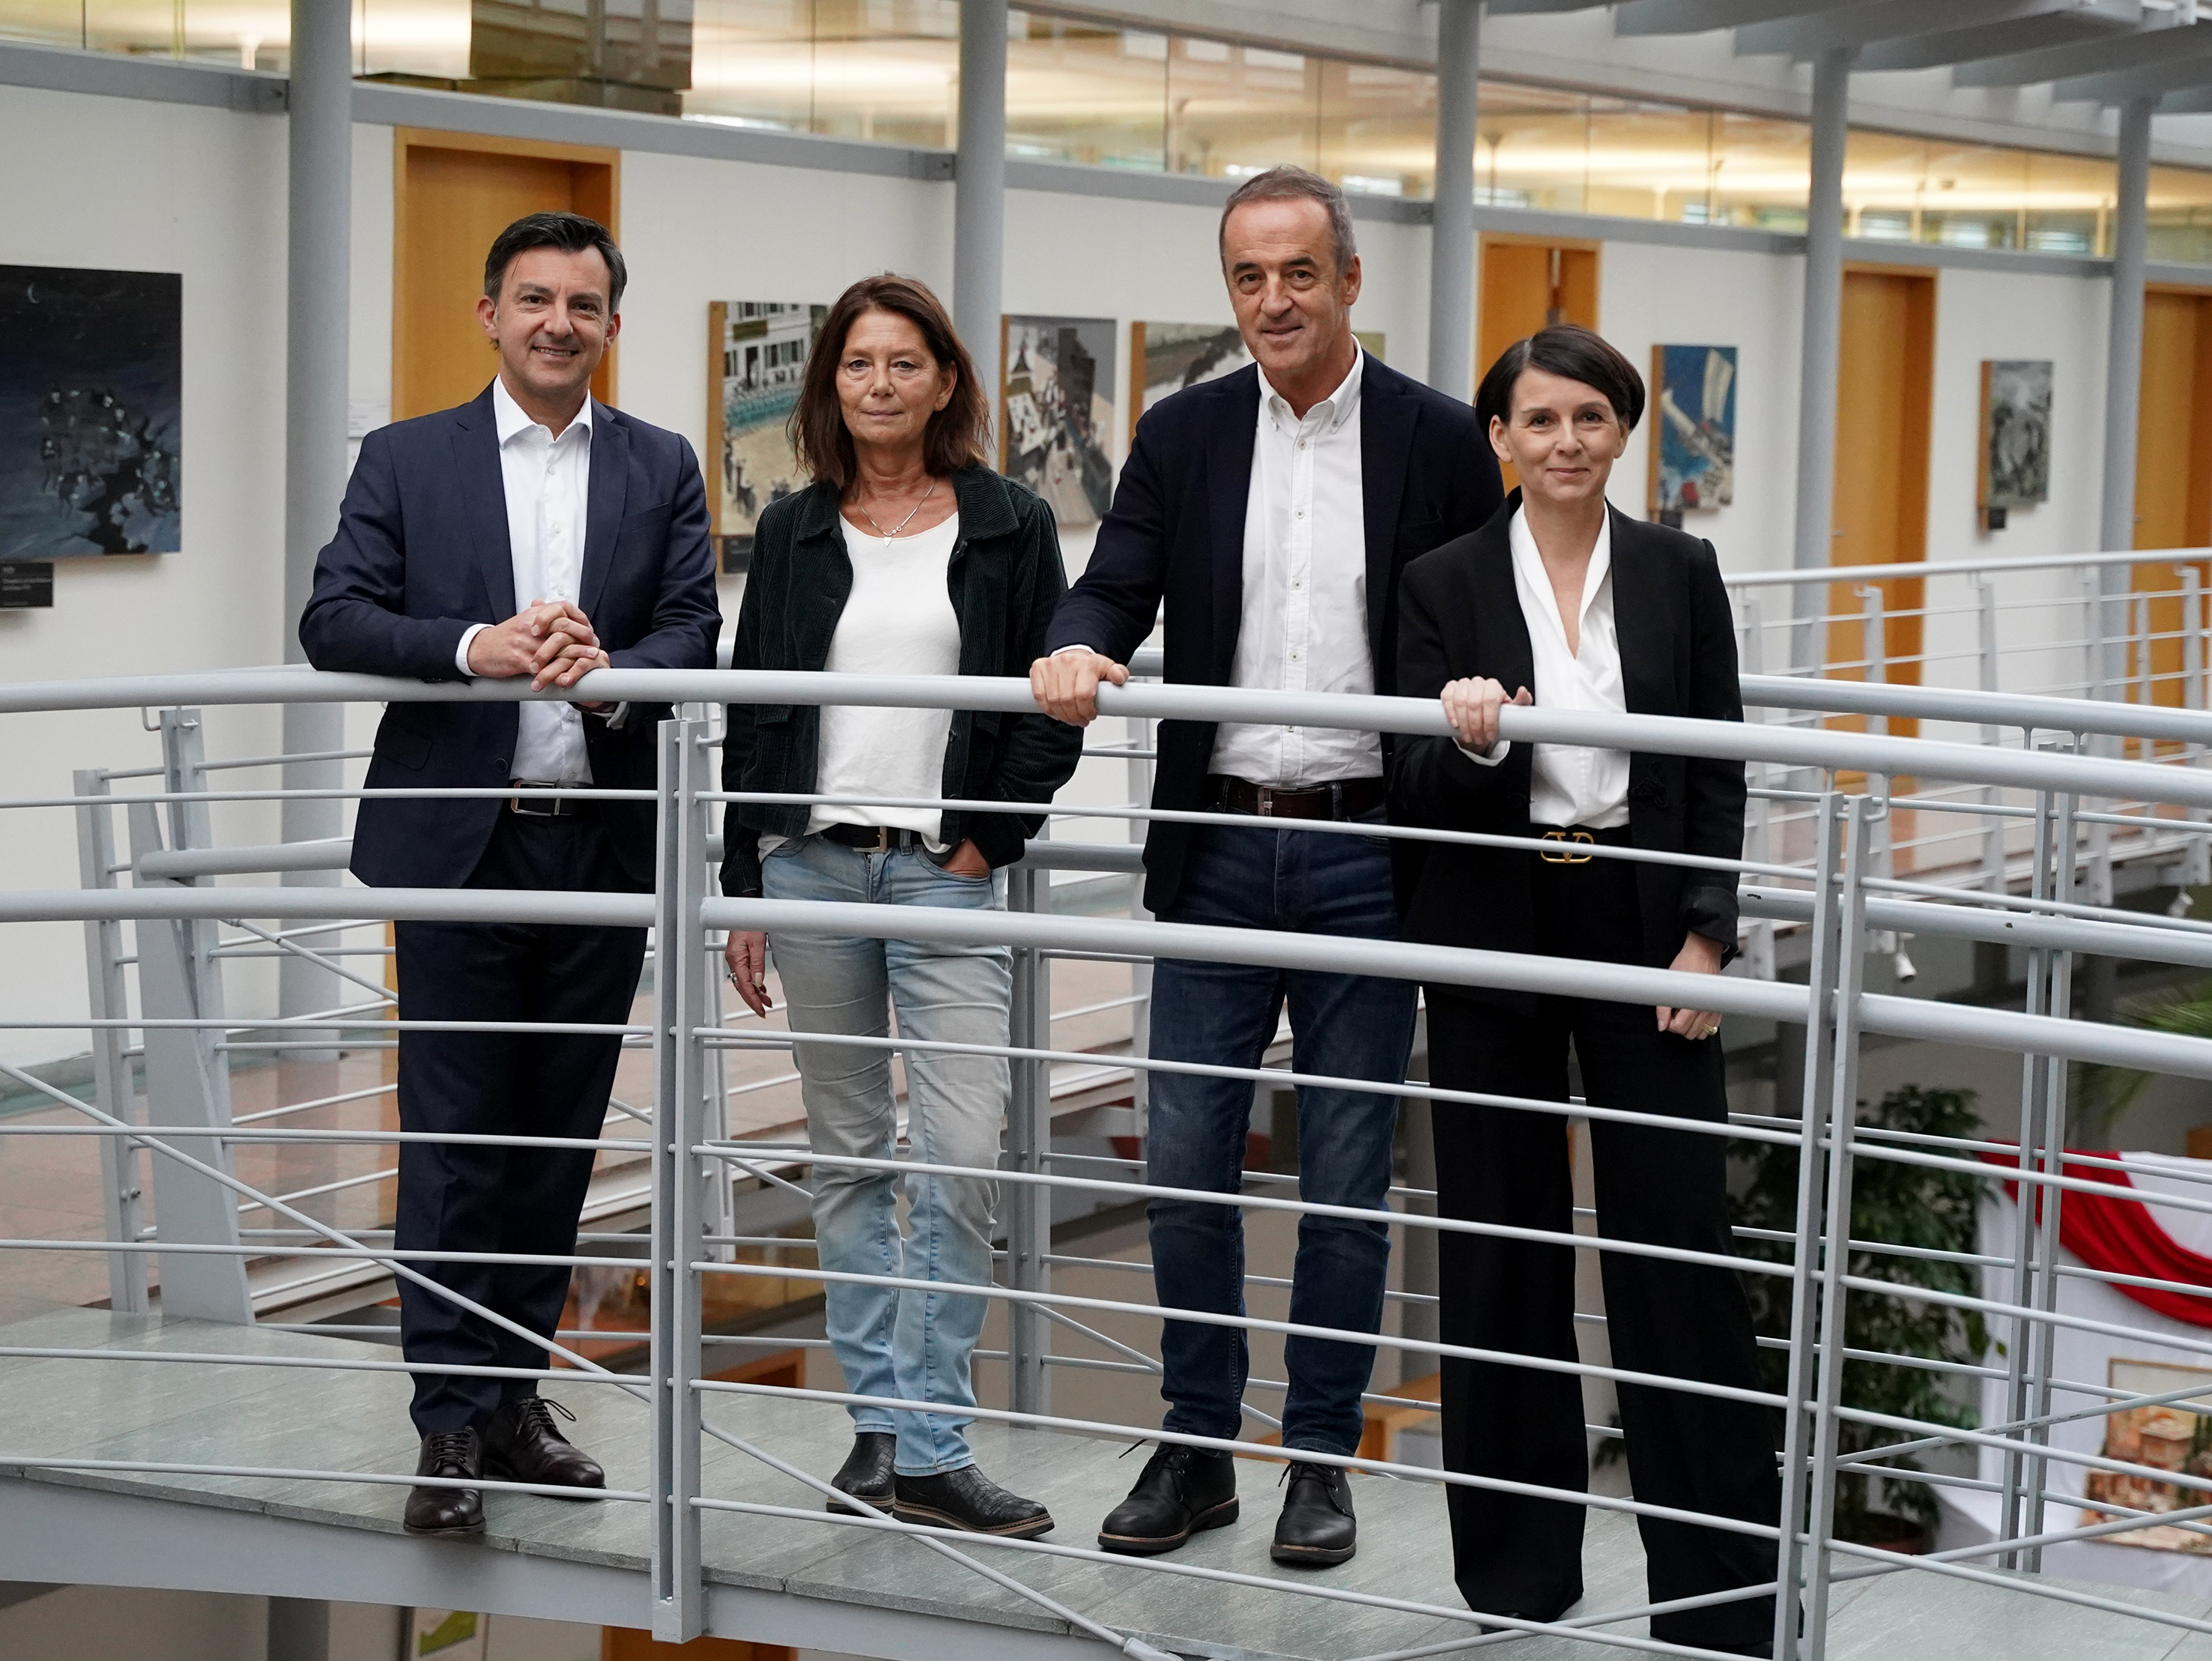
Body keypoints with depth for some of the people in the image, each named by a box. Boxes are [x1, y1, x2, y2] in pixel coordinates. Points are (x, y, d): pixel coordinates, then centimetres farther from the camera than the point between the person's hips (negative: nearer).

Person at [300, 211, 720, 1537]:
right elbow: (334, 621, -4)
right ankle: (453, 1421, 2)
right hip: (460, 844, -2)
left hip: (605, 844, 2)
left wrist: (609, 670, -22)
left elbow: (695, 633, 0)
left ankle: (515, 1388, 22)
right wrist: (475, 646, -20)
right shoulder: (406, 460, 4)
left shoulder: (663, 469, 8)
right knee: (454, 1136, -2)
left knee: (559, 1130, 10)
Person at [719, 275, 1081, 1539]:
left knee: (963, 1159, -10)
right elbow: (752, 714, 10)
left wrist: (990, 839, -5)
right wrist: (746, 888, 7)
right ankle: (881, 1418, 16)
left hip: (948, 869, -2)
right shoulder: (795, 531, 9)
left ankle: (930, 1450, -5)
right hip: (811, 860, 2)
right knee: (849, 1154, 8)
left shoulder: (1009, 525, 4)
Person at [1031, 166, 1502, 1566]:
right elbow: (1115, 591, 2)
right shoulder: (1183, 434, 7)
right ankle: (1198, 1448, 19)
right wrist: (1077, 653, -21)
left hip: (1367, 851, -2)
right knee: (1189, 1163, 5)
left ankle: (1324, 1456, 18)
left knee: (1348, 1175, 6)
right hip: (1217, 845, 2)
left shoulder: (1441, 440, 1)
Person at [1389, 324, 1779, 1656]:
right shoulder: (1445, 583, 0)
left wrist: (1708, 937, -5)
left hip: (1644, 923, 0)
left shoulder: (1681, 572, 3)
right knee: (1504, 1245, 6)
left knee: (1680, 1237, -1)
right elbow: (1419, 793, -3)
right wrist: (1470, 743, -25)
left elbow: (1719, 773, 4)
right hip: (1496, 935, 0)